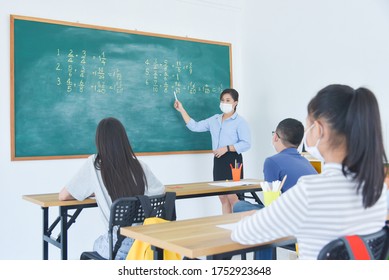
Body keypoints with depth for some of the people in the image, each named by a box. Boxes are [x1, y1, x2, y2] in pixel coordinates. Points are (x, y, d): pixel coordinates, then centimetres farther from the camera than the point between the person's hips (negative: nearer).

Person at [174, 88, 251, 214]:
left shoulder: (240, 122, -2)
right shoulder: (214, 120, 16)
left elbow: (246, 144, -10)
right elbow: (195, 126, 16)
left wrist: (227, 148, -18)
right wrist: (181, 110, 13)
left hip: (232, 160, -6)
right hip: (218, 160, 6)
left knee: (232, 197, -12)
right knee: (223, 197, 8)